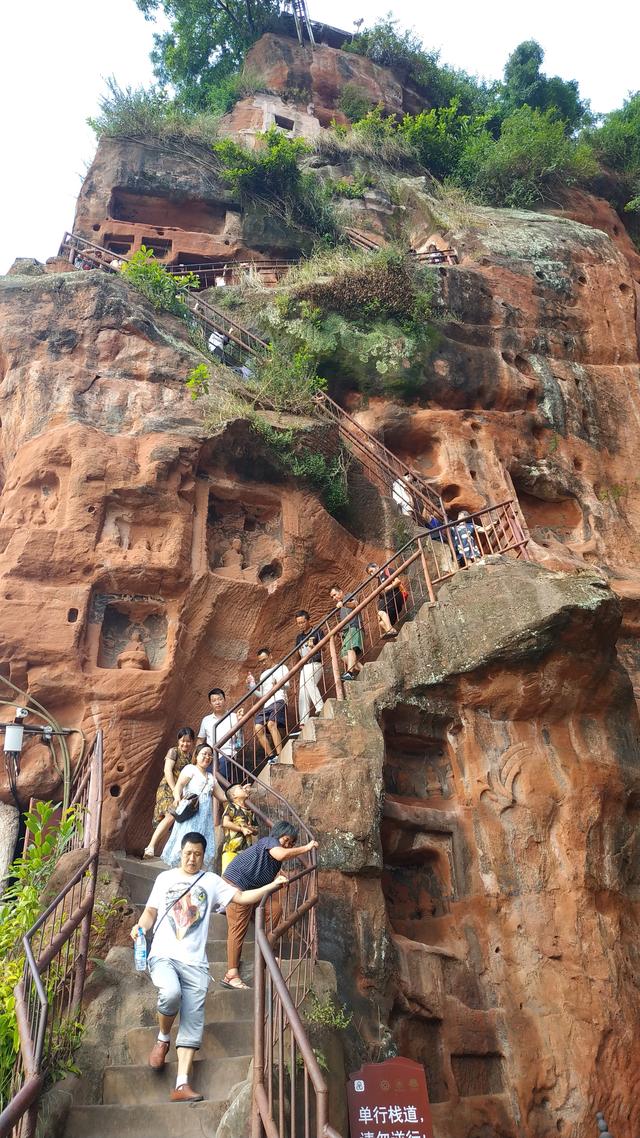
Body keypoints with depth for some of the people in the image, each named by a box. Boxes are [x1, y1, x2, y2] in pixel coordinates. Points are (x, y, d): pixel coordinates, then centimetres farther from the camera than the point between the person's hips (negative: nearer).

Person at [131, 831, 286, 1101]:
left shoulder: (212, 882, 10)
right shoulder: (165, 878, 13)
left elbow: (242, 897, 3)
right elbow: (151, 910, 17)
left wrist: (272, 886, -10)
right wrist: (141, 926, -5)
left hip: (194, 961, 1)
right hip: (163, 955, -1)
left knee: (193, 1021, -6)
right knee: (171, 993, -29)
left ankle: (182, 1085, -2)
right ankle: (163, 1039, 1)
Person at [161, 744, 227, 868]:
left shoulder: (211, 777, 25)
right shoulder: (190, 769, 5)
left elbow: (222, 797, 24)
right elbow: (179, 784, -12)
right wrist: (177, 796, -33)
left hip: (206, 816, 7)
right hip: (191, 813, -7)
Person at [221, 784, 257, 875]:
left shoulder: (250, 811, 20)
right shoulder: (231, 807, 4)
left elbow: (256, 830, 23)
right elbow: (225, 823, -10)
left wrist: (251, 829, 0)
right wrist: (242, 829, -10)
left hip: (247, 849, 5)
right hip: (231, 847, -5)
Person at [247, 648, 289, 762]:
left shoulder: (281, 668, 12)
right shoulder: (263, 675, 30)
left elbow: (287, 686, -2)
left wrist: (279, 684, -24)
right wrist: (252, 685, 16)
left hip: (278, 701, -6)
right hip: (266, 705, 6)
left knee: (271, 724, -31)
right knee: (258, 728, -18)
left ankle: (280, 755, -34)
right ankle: (271, 757, -13)